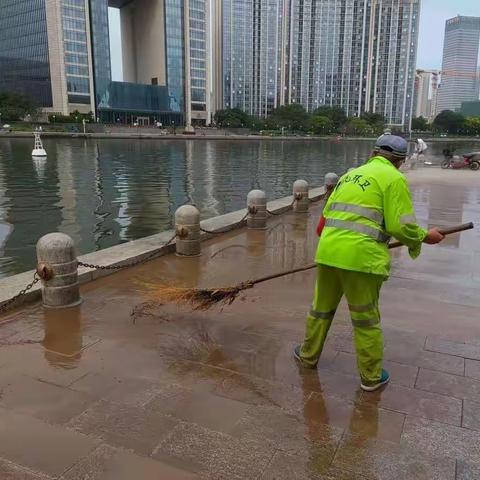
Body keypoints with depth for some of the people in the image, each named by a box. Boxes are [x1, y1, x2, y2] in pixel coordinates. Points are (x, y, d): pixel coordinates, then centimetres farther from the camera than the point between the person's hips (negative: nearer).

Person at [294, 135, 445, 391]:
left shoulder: (350, 174, 20)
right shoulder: (394, 178, -1)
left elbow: (327, 213, 17)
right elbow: (401, 226, -8)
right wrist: (425, 236, 10)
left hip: (327, 251, 6)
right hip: (361, 257, -6)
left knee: (322, 307, 22)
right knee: (366, 318, 8)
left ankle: (308, 355, 38)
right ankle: (371, 376, 23)